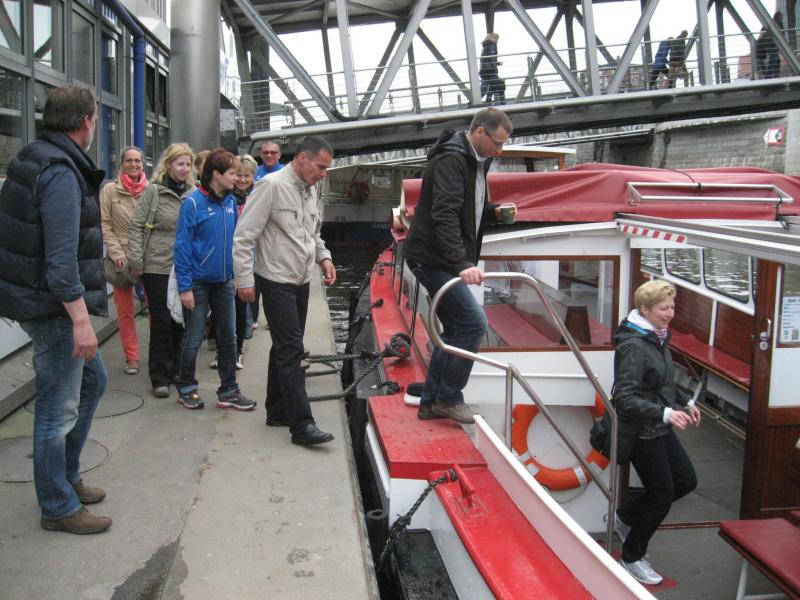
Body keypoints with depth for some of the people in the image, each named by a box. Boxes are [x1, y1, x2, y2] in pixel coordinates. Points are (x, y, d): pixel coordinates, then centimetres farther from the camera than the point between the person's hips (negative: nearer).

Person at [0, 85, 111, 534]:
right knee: (59, 408, 1)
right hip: (55, 309, -11)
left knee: (93, 380, 22)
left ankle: (67, 477, 34)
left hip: (46, 302, 11)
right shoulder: (61, 172, -20)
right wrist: (81, 320, -25)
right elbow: (62, 257, -26)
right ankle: (59, 508, 16)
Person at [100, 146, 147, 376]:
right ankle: (131, 358, 16)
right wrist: (116, 252, -10)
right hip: (122, 257, 0)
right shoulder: (110, 189, 0)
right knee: (125, 311, 7)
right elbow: (104, 224, -2)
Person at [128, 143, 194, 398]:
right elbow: (135, 226, -4)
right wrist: (136, 261, -9)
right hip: (157, 267, -4)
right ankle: (159, 378, 10)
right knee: (162, 322, 0)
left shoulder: (193, 193, 5)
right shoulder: (153, 191, -5)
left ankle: (177, 372, 26)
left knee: (181, 321, 11)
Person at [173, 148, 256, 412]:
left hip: (224, 281, 6)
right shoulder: (194, 202, -15)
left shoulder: (230, 201, 3)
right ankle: (186, 389, 25)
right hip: (199, 282, -6)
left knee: (228, 336, 10)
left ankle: (228, 391, 21)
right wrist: (185, 287, -16)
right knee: (194, 338, 7)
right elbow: (183, 246, -15)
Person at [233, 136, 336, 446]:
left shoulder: (311, 191, 10)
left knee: (286, 348, 15)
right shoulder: (272, 186, -15)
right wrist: (244, 279, -17)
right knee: (291, 350, -10)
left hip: (301, 281, 9)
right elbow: (244, 236, -16)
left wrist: (323, 256, 6)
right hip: (277, 281, -9)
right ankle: (302, 424, -7)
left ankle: (278, 412, 27)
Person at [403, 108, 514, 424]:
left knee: (455, 329, 12)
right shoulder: (451, 159, -19)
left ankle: (431, 402, 21)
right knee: (473, 322, -11)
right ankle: (448, 397, 1)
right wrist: (462, 263, -40)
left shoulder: (476, 161, 13)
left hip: (447, 260, 10)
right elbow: (445, 216, -30)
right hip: (433, 258, -10)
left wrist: (495, 211, 5)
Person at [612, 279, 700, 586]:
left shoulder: (658, 337, 5)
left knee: (686, 480, 16)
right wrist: (666, 413, -38)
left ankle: (625, 517, 30)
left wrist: (684, 403, 20)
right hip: (640, 431, -9)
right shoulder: (633, 345, -24)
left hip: (659, 429, 9)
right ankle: (632, 558, 23)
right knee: (662, 495, 3)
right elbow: (625, 397, -29)